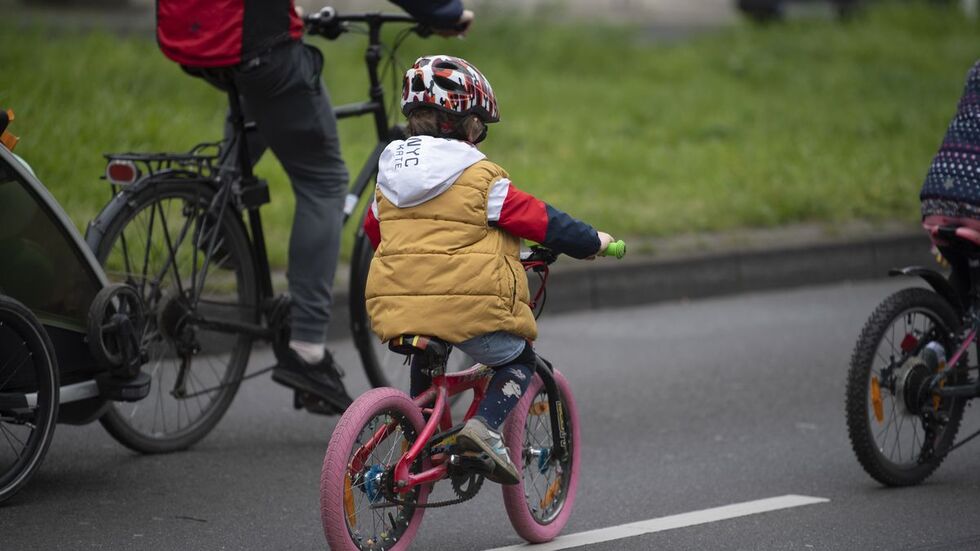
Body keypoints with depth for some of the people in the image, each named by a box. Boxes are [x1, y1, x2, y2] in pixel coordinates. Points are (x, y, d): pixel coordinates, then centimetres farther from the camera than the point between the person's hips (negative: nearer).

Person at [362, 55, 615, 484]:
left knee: (424, 366, 34)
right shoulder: (481, 179, -7)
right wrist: (593, 242, 12)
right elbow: (541, 220, -3)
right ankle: (485, 425, -8)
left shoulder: (390, 175, 11)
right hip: (469, 305, -5)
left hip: (398, 306, 6)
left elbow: (373, 228, 26)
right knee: (518, 362, 16)